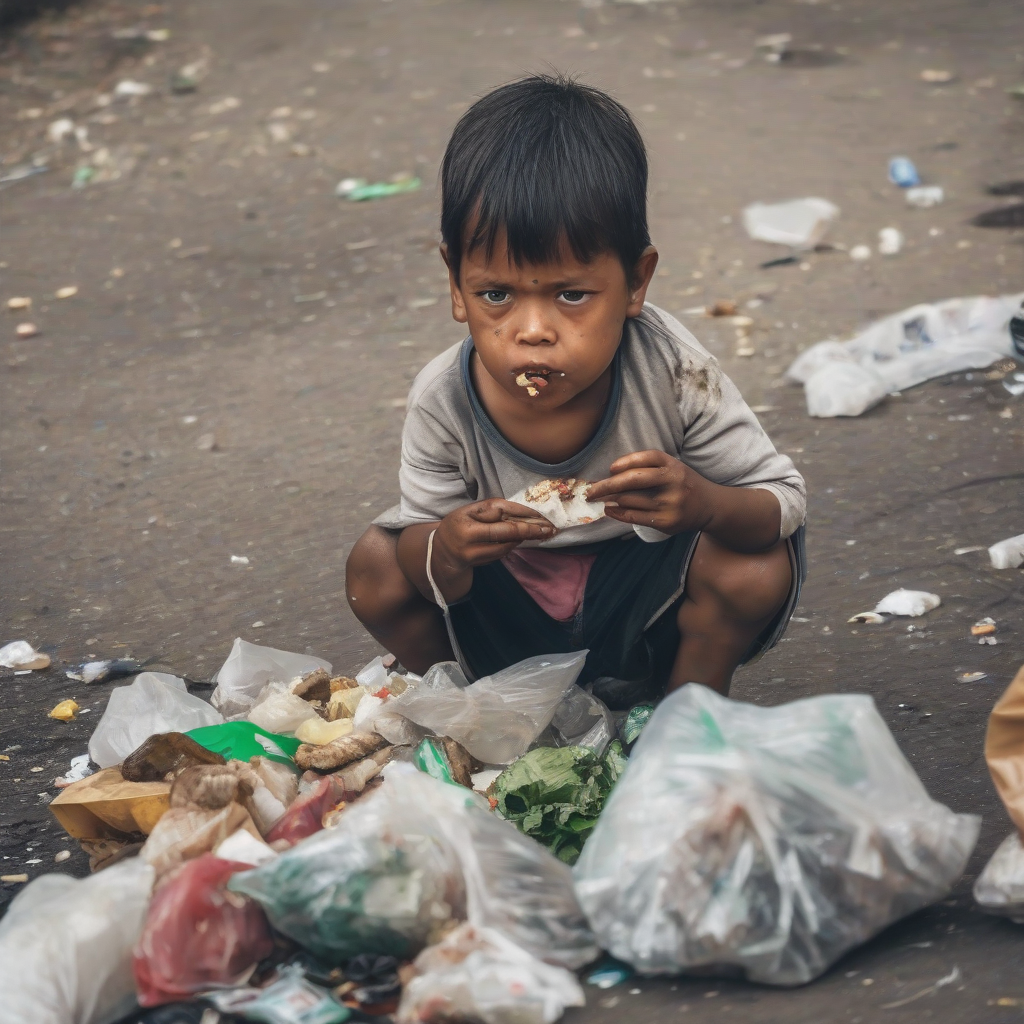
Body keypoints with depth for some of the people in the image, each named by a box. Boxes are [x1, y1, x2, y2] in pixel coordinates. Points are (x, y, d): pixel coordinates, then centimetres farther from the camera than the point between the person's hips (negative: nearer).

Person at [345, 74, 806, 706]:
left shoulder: (672, 373, -29)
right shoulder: (443, 402, -25)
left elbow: (785, 500, -21)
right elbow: (421, 527, -13)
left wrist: (705, 505, -45)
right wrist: (444, 550, -40)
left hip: (645, 605, -1)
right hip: (512, 614, 2)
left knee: (755, 569, -28)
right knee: (375, 568, -17)